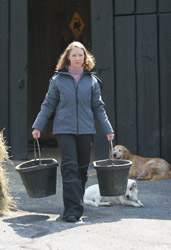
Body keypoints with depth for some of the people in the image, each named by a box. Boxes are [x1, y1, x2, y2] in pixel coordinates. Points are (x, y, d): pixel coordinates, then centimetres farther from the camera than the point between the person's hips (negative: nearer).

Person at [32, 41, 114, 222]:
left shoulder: (92, 80, 9)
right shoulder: (58, 80, 4)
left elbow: (98, 107, 12)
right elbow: (48, 104, 9)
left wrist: (107, 129, 8)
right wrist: (38, 126, 3)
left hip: (85, 129, 2)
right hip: (64, 129, -2)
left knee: (82, 169, 7)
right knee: (70, 168, -11)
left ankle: (76, 205, 20)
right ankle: (72, 210, -13)